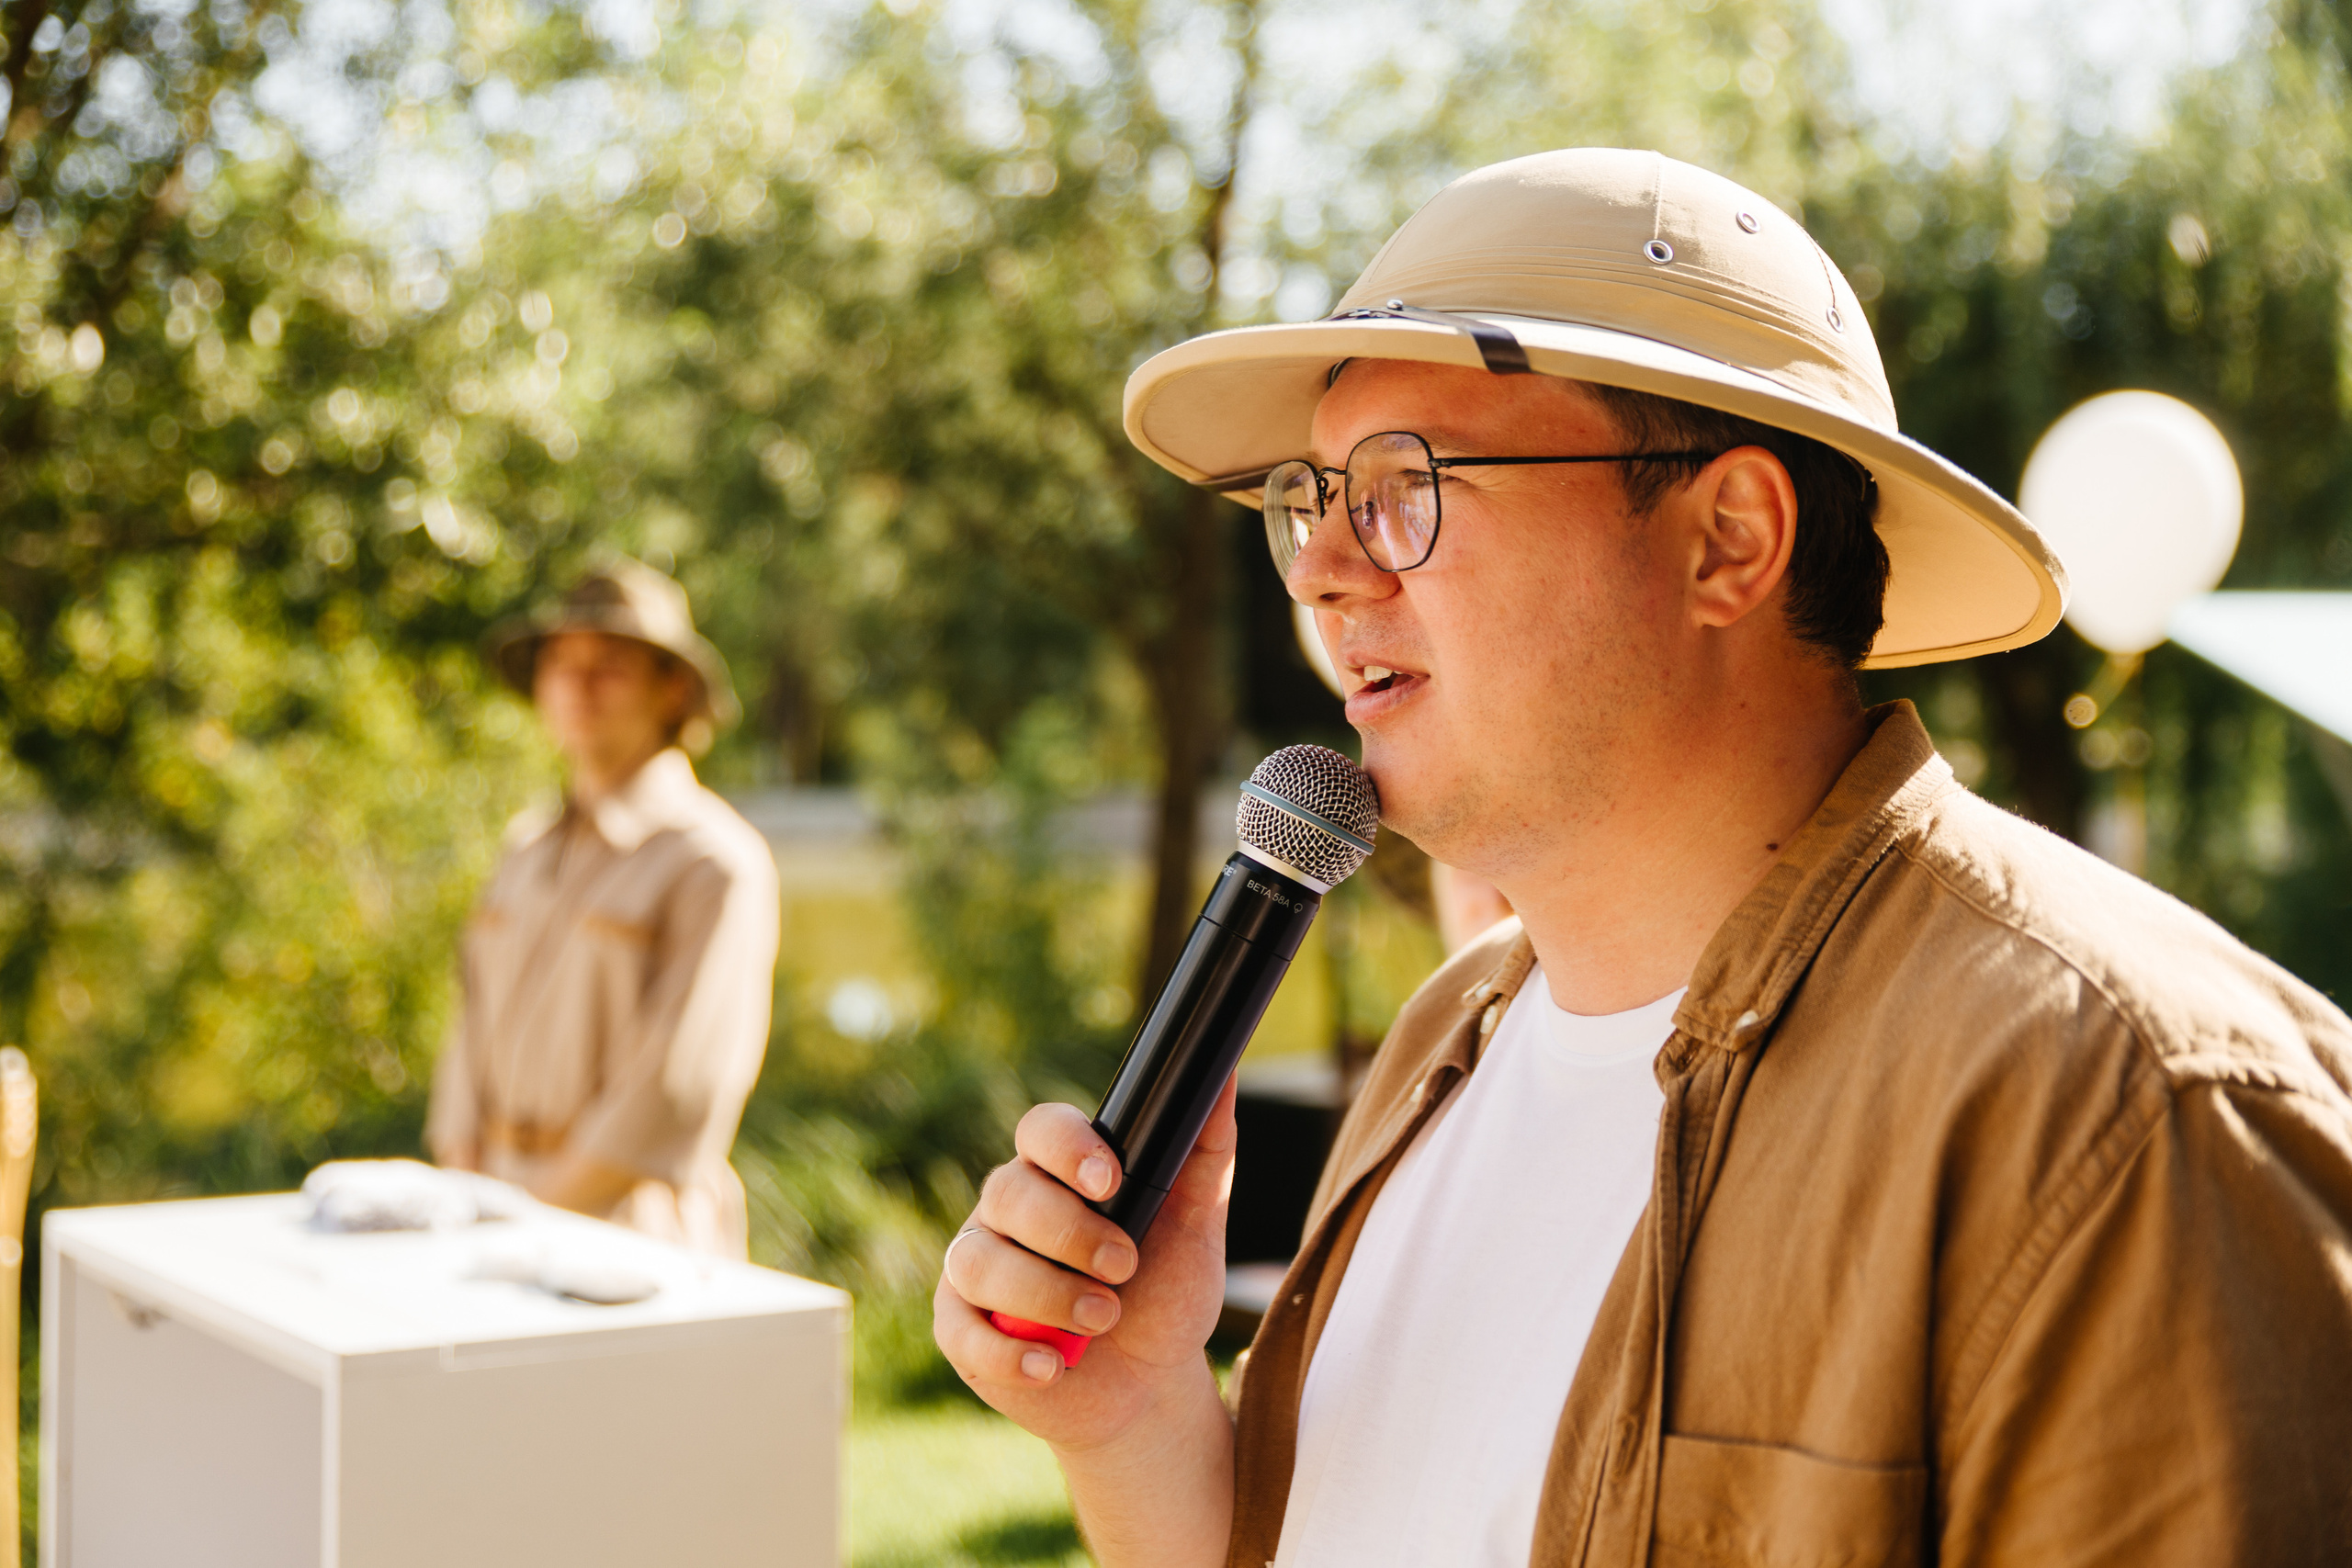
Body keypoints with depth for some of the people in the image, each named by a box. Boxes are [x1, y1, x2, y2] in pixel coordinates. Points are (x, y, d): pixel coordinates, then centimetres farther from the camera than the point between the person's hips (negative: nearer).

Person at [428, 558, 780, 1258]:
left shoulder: (718, 865, -8)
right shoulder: (529, 848, 15)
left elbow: (684, 1093, -14)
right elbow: (476, 1041, 14)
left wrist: (536, 1216, -12)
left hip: (628, 1242, -6)